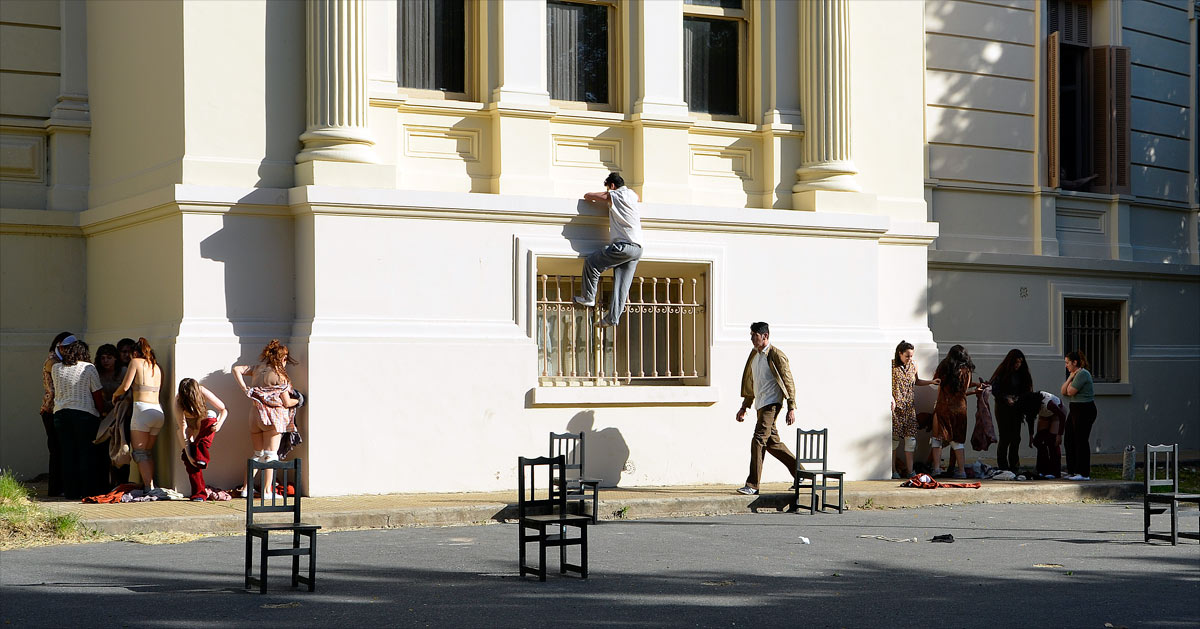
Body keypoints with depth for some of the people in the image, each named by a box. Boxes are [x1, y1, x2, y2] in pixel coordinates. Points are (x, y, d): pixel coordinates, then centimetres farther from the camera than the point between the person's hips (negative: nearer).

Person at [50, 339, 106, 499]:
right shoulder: (89, 368, -4)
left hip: (61, 414, 4)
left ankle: (70, 491, 8)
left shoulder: (56, 368, 6)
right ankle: (87, 491, 2)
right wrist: (101, 412, 12)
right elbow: (97, 395, -3)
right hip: (85, 414, -4)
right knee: (86, 454, 2)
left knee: (67, 454, 7)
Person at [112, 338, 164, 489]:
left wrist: (115, 395, 16)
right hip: (158, 410, 6)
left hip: (142, 410, -6)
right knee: (148, 452, 14)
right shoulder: (157, 367, 18)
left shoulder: (136, 362, 2)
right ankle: (151, 485, 7)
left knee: (139, 453, -3)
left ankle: (148, 488, -14)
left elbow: (125, 387, -4)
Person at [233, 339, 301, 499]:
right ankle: (267, 491, -1)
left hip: (255, 414, 6)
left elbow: (236, 369, 1)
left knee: (258, 454, 16)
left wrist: (244, 389, 0)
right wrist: (298, 401, 16)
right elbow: (287, 403, -5)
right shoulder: (279, 375, -7)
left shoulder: (257, 369, 8)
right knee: (270, 455, 0)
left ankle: (246, 488, 13)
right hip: (272, 416, -6)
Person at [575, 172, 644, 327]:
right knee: (622, 283, 3)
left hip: (622, 245, -7)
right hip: (638, 248, 7)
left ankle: (588, 298, 7)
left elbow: (587, 196, 9)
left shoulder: (613, 196, 0)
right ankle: (613, 317, -1)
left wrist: (593, 199, 34)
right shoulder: (634, 195, 18)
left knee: (591, 263, 6)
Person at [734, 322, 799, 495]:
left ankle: (752, 485, -14)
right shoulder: (754, 355, 15)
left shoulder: (777, 356, -10)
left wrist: (792, 408, -12)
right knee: (772, 443, 12)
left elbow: (788, 383, -9)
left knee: (758, 440, -15)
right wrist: (744, 407, 22)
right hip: (760, 405, 9)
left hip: (771, 404, -9)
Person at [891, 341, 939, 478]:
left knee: (911, 436, -2)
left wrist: (931, 382, 13)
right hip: (896, 405, -4)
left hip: (909, 405, 4)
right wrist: (891, 398, -17)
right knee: (895, 436, -2)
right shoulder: (892, 365, -6)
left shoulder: (913, 366, 9)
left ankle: (909, 470, 2)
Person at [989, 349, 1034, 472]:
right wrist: (1006, 398, -18)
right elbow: (994, 390, -8)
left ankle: (1013, 466, 9)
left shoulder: (1021, 374, 9)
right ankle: (1002, 466, -1)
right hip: (1003, 408, -5)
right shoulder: (1002, 373, -5)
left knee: (1016, 438, 2)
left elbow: (1026, 390, 12)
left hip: (1016, 409, 5)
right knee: (1005, 438, -6)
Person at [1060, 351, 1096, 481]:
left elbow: (1071, 391, -18)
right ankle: (1073, 471, 18)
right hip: (1075, 410, 10)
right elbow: (1063, 392, 11)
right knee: (1069, 439, 12)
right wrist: (1070, 378, 2)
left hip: (1085, 410, -10)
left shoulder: (1082, 374, -14)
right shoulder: (1074, 374, 16)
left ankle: (1084, 473, -4)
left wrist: (1071, 380, -4)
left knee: (1081, 441, -8)